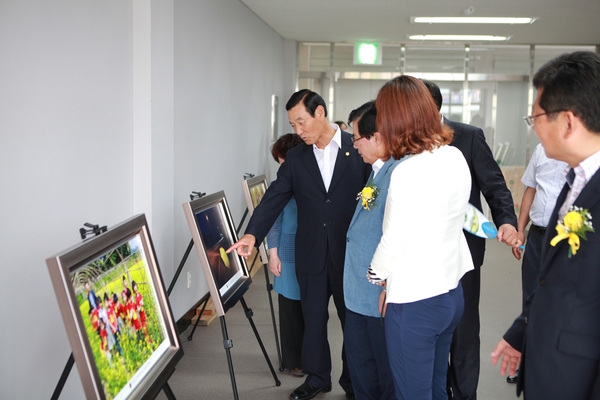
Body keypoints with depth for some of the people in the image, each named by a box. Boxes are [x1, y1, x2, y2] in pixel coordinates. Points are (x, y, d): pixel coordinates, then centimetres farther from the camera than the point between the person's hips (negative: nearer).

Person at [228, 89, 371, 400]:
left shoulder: (358, 149, -5)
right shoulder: (295, 158, 3)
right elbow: (274, 198, -4)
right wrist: (252, 234, -18)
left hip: (350, 254, -2)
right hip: (311, 255, 3)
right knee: (313, 319, 14)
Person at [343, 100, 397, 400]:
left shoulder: (399, 172, -23)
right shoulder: (378, 169, 10)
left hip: (382, 294, -10)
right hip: (361, 290, 10)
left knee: (388, 373, 9)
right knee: (359, 364, 22)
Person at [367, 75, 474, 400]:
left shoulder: (408, 171, -23)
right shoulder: (455, 157, 1)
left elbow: (393, 241, -17)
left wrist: (377, 276, 3)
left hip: (415, 301, -8)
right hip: (451, 291, 8)